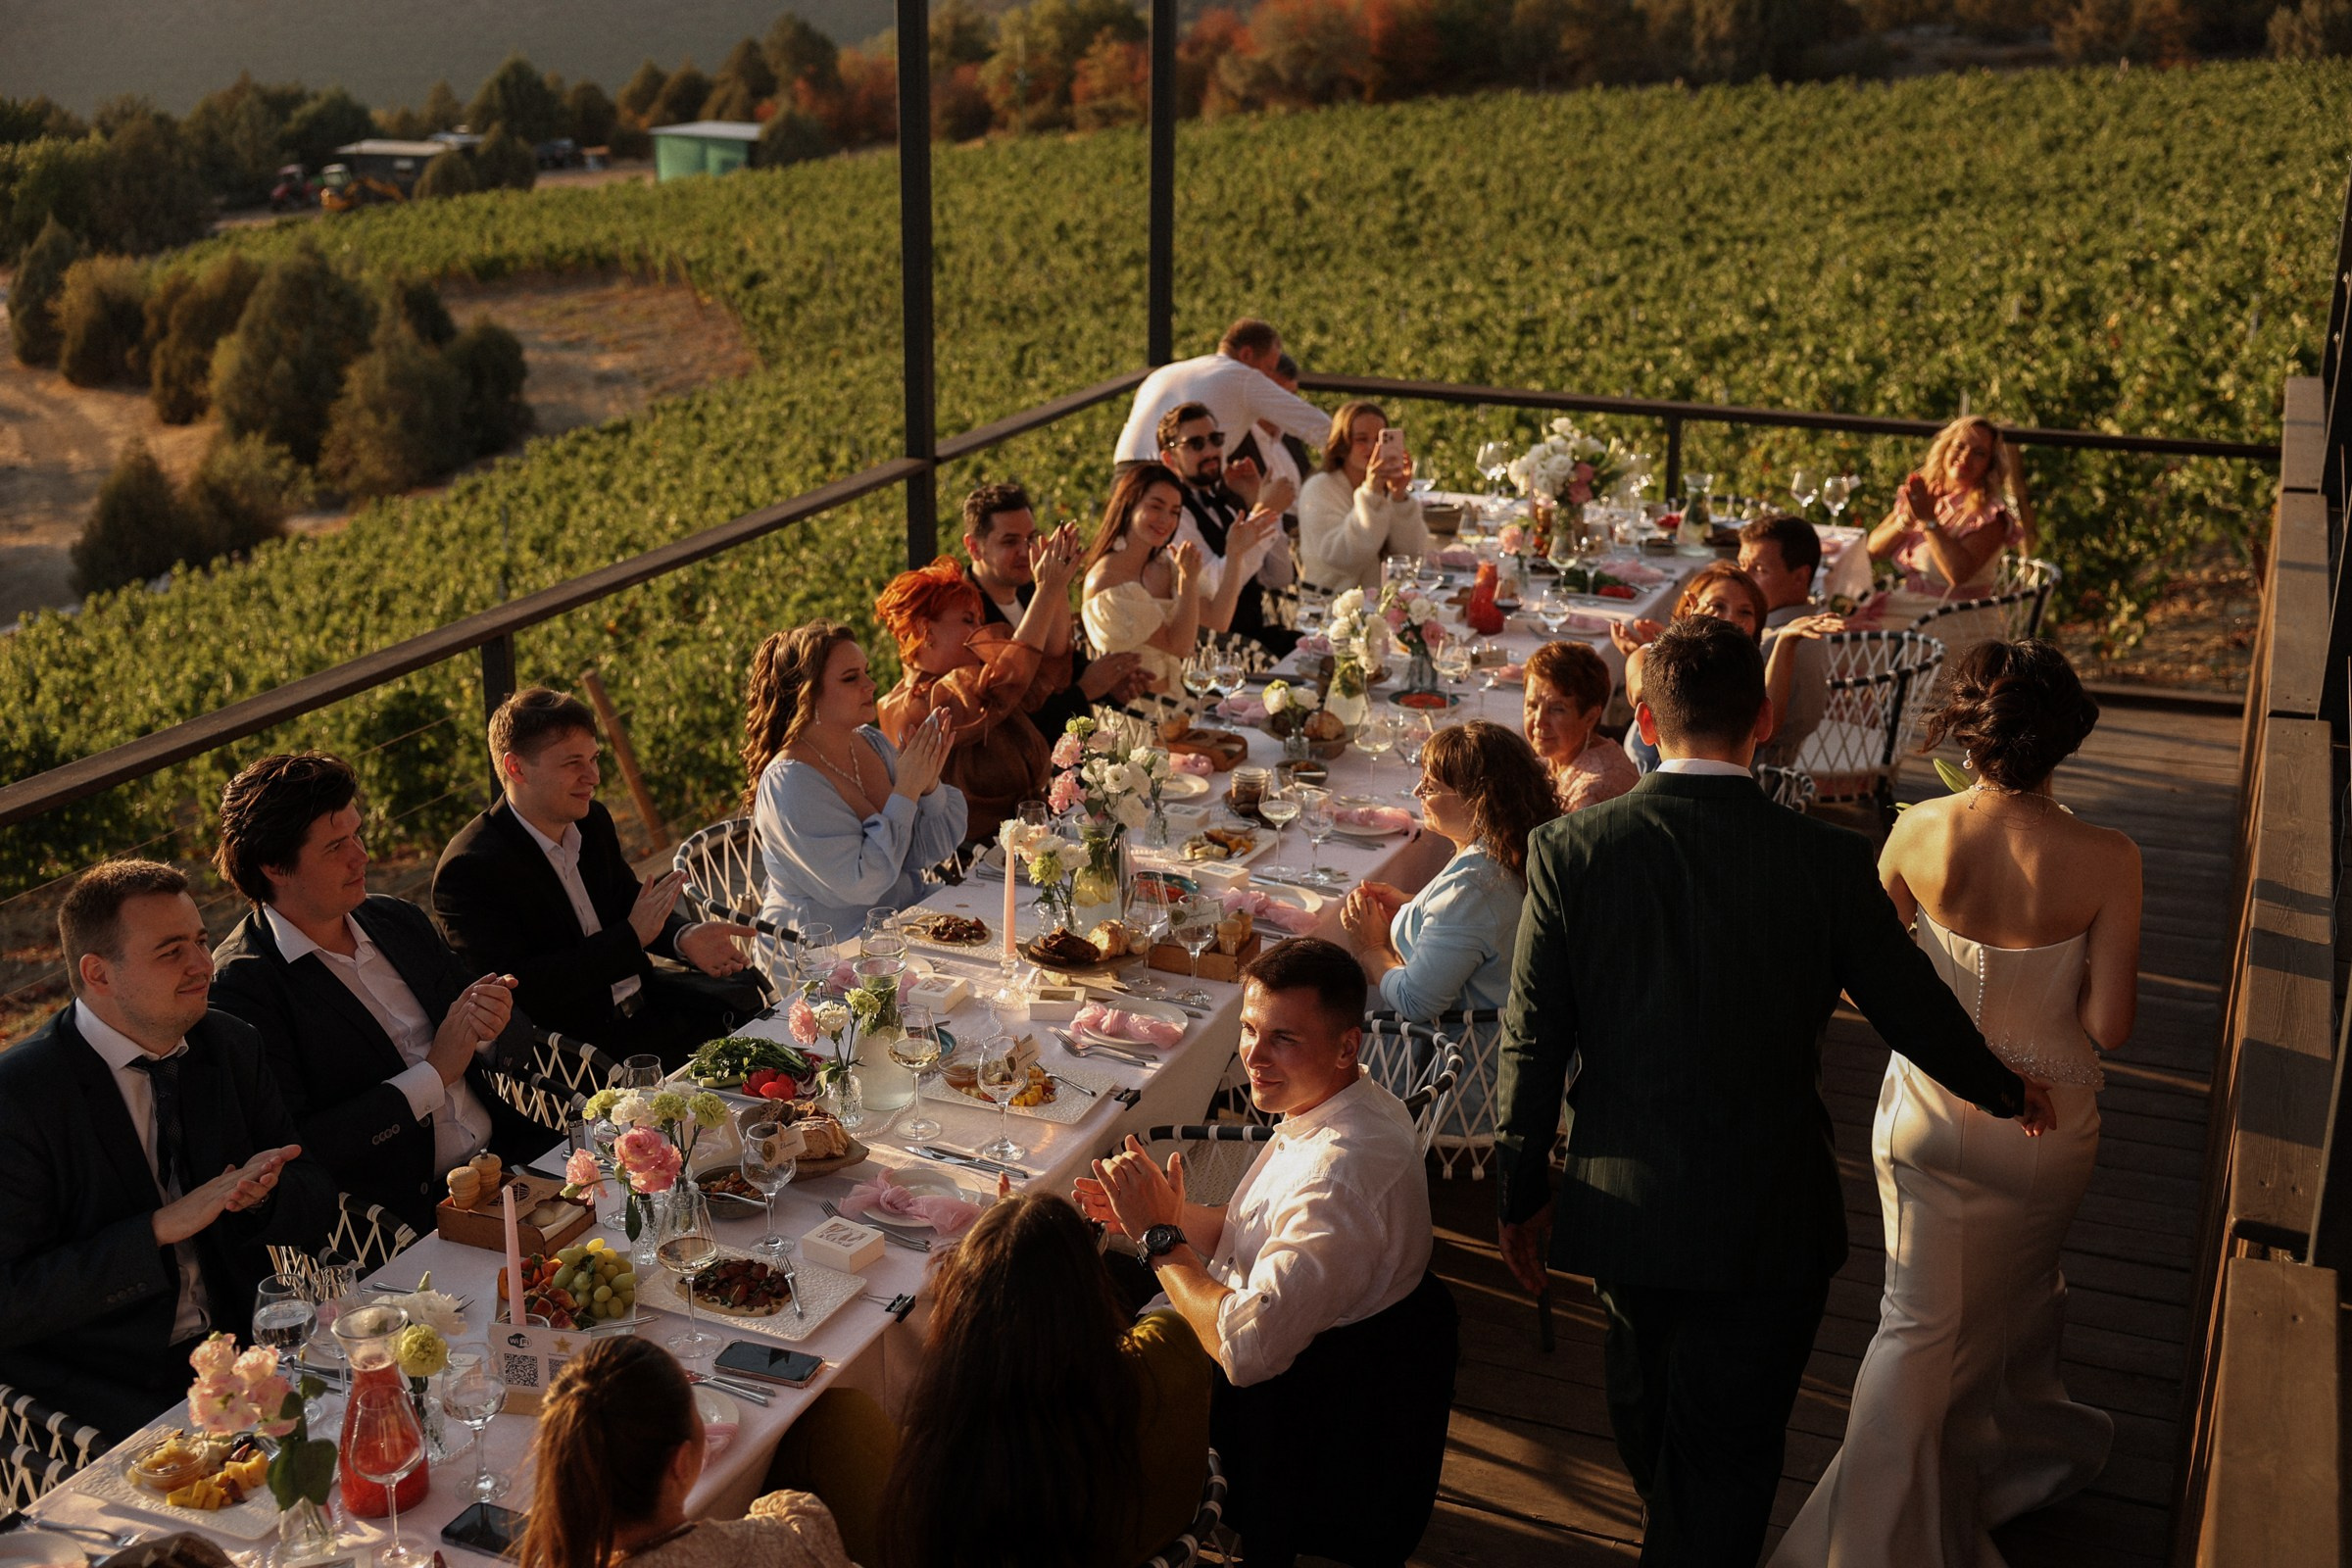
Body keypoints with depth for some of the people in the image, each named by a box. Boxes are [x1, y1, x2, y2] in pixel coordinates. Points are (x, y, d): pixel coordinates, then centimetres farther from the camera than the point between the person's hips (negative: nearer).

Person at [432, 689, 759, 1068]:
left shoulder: (593, 821, 7)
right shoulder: (469, 869, -18)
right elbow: (518, 991, -24)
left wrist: (685, 937, -5)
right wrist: (632, 937, -21)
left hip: (644, 1002, 8)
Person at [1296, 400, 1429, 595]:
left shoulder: (1388, 488, 12)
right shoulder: (1319, 489, -1)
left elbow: (1414, 555, -3)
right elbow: (1342, 559, -17)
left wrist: (1400, 496, -15)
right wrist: (1370, 493, -23)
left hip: (1382, 600, 5)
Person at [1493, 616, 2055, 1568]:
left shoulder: (1568, 851, -14)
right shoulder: (1826, 863, -16)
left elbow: (1533, 1045, -9)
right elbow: (1917, 1013, -2)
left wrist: (1523, 1191, 5)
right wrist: (2009, 1094, 19)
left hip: (1623, 1205, 3)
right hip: (1768, 1225, -2)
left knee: (1645, 1410, 29)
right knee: (1727, 1450, 14)